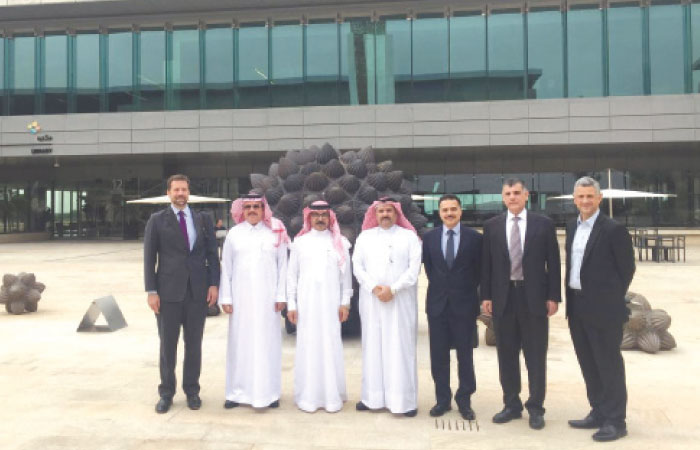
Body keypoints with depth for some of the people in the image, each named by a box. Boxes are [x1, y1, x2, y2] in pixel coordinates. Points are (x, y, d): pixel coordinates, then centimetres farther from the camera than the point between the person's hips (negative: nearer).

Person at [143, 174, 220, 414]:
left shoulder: (203, 220, 8)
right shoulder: (157, 220, 3)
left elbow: (212, 254, 7)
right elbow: (149, 258, 1)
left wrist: (214, 284, -2)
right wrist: (151, 291, -6)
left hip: (198, 291, 1)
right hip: (168, 291, -1)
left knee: (194, 344, 9)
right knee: (167, 345, 6)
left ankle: (192, 391, 22)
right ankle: (166, 393, 20)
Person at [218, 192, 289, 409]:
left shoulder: (275, 233, 4)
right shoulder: (234, 234, 6)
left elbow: (282, 266, 3)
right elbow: (226, 267, 6)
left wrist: (281, 296, -2)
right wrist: (225, 298, 0)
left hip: (267, 299, 0)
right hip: (241, 298, 1)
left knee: (267, 342, 3)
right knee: (240, 342, 3)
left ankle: (269, 392, 13)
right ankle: (238, 391, 13)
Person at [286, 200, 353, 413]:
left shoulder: (339, 242, 7)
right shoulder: (300, 242, 8)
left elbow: (346, 274, 7)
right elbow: (292, 274, 8)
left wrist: (345, 302, 3)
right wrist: (291, 304, 3)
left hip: (330, 302, 0)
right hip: (306, 302, 0)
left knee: (330, 346, 0)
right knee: (307, 346, 1)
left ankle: (332, 396, 10)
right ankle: (308, 397, 10)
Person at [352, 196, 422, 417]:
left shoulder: (409, 236, 6)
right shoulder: (364, 237, 13)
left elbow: (414, 267, -3)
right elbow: (357, 265, 5)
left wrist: (393, 289, -13)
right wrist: (373, 288, -10)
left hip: (400, 301, -2)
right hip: (372, 300, 2)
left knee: (401, 347, -3)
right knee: (373, 346, 4)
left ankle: (404, 399, 1)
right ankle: (372, 396, 9)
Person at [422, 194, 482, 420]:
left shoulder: (474, 238, -2)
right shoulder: (429, 237, 4)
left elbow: (479, 270, 5)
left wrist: (466, 290, 4)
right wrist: (439, 287, 9)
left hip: (464, 303, -2)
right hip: (437, 303, 2)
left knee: (465, 355, 6)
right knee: (438, 355, 7)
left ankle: (464, 400, 20)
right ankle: (442, 399, 20)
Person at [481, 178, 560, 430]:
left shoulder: (544, 225, 2)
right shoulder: (491, 226, 5)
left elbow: (553, 262, 1)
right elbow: (486, 264, 5)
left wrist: (553, 296, -4)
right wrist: (486, 296, 1)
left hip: (534, 298, -1)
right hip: (503, 298, 2)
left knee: (536, 356, 5)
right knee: (506, 355, 10)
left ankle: (535, 408, 19)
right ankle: (511, 405, 24)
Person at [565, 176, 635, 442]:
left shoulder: (613, 229, -11)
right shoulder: (572, 228, 11)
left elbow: (627, 268, -7)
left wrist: (611, 299, -1)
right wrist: (570, 299, 11)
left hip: (602, 309, -7)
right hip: (577, 307, 7)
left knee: (609, 365, 2)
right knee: (588, 364, 15)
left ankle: (615, 421, 13)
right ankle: (598, 413, 28)